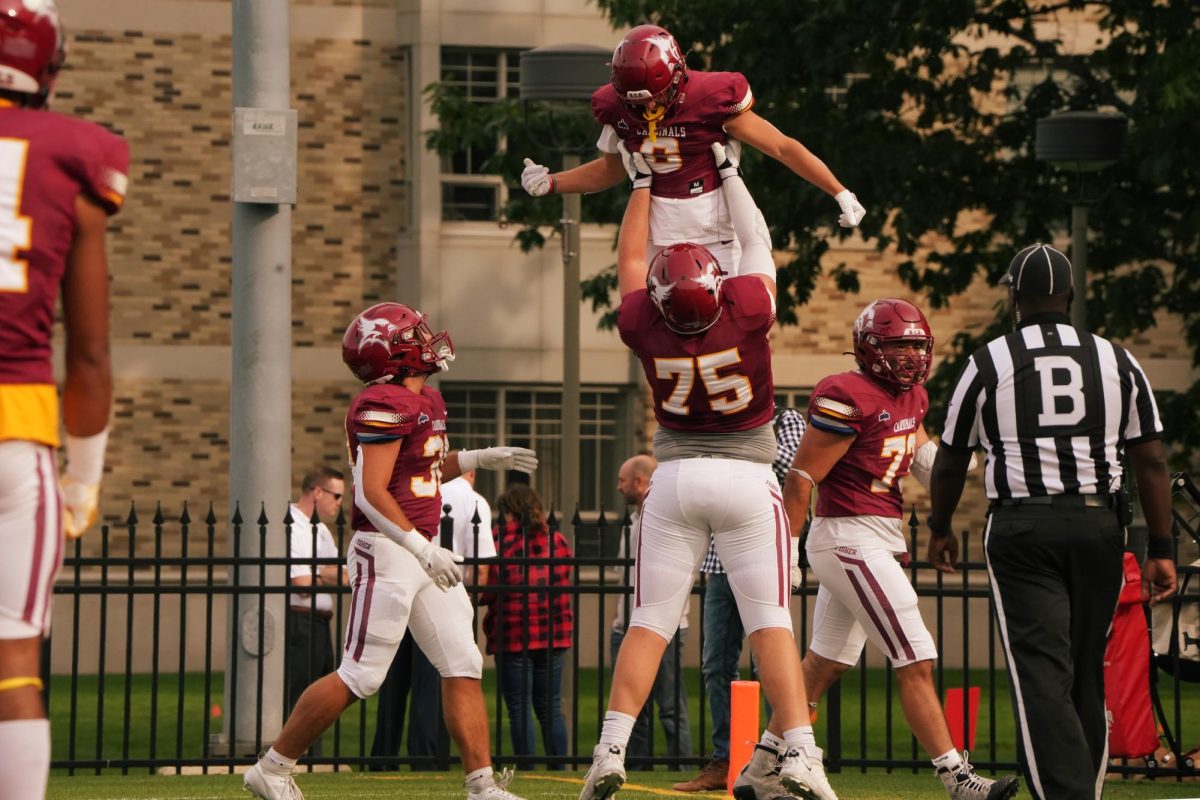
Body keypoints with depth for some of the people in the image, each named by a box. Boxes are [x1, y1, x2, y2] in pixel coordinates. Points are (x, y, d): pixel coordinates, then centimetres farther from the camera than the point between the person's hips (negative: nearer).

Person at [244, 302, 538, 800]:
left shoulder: (425, 401, 14)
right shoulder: (385, 405, -17)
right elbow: (371, 493, -21)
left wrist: (483, 458, 20)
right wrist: (422, 549, -23)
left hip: (423, 551, 10)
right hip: (386, 552, -10)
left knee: (463, 666, 4)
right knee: (360, 676, -6)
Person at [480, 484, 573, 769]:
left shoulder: (501, 541, -7)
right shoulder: (557, 541, 6)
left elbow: (488, 590, -9)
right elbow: (568, 584, 12)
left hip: (513, 636, -4)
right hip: (553, 636, 4)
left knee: (519, 708, 0)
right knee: (550, 708, 10)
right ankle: (559, 767, 7)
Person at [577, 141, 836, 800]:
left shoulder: (643, 326, -8)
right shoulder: (747, 312, -14)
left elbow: (630, 258, 11)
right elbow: (757, 239, 4)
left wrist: (643, 182, 22)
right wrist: (727, 171, 16)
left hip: (676, 476, 2)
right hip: (746, 475, -2)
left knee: (649, 622, 3)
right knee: (770, 621, -3)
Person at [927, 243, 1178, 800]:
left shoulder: (988, 364, 2)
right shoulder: (1117, 362, 8)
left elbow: (950, 462, 10)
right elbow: (1151, 463, 5)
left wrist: (940, 529, 27)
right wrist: (1160, 550, 9)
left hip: (1022, 528, -3)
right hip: (1099, 524, 3)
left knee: (1041, 675, -8)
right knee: (1086, 675, 14)